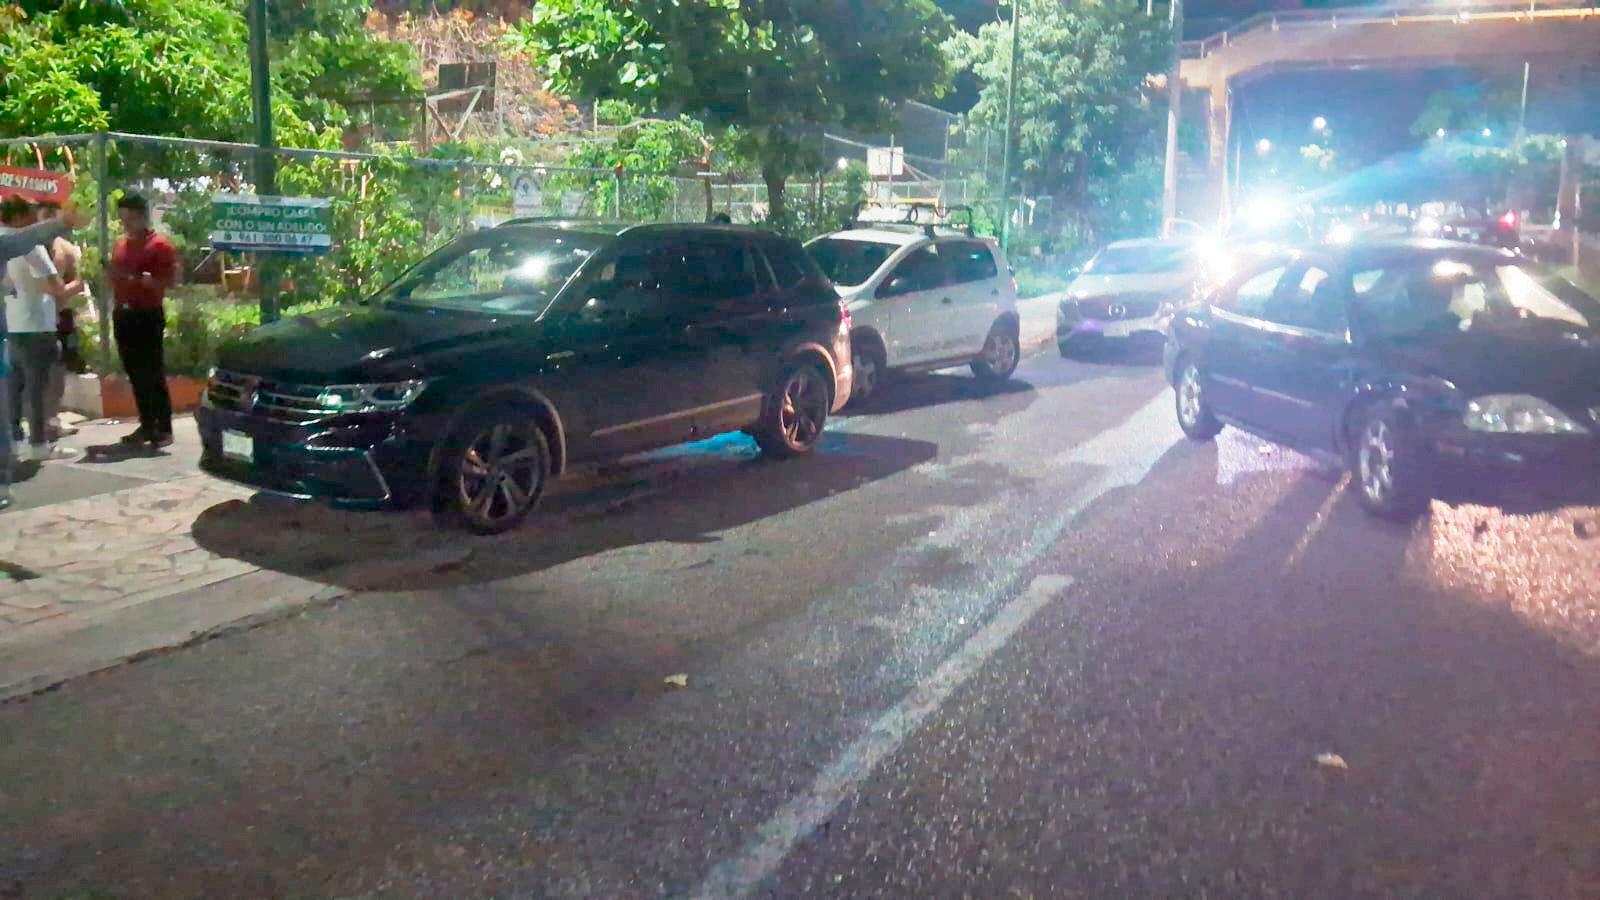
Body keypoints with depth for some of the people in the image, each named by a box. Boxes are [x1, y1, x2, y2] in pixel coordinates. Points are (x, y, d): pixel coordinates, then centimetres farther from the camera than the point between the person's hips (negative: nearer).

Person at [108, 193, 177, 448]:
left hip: (148, 316, -7)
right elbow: (115, 277, 24)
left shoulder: (160, 245, -8)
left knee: (153, 374, -7)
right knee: (135, 373, 9)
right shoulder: (120, 245, 15)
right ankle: (147, 425, 16)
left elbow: (170, 281, -15)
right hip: (123, 315, 7)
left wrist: (137, 278, -24)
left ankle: (164, 429, -2)